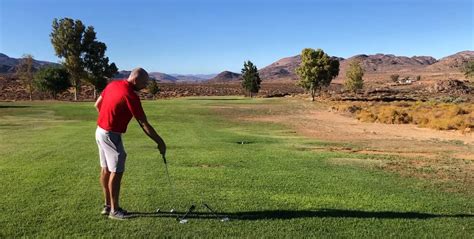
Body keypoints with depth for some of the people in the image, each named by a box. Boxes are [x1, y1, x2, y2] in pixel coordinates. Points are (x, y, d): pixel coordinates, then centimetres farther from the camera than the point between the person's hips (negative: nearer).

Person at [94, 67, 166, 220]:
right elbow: (144, 124, -21)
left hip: (100, 131, 10)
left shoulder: (113, 84, 4)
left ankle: (108, 205, 24)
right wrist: (160, 142, -14)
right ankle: (114, 210, 8)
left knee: (106, 169, 14)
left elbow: (97, 105, 13)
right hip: (111, 135, -10)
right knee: (116, 172, -1)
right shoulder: (131, 96, -22)